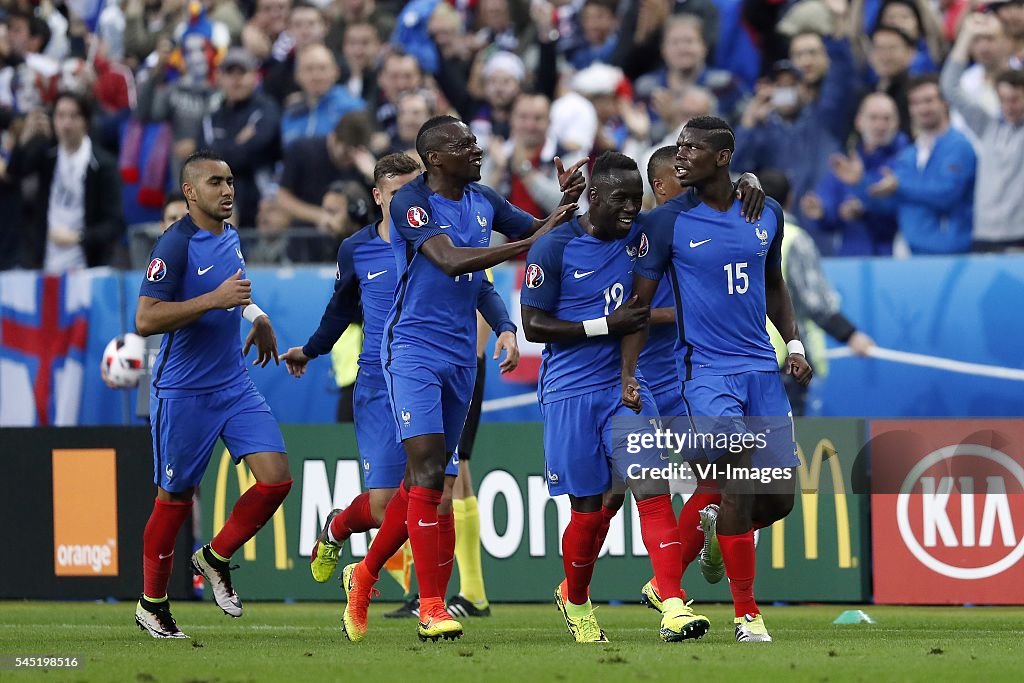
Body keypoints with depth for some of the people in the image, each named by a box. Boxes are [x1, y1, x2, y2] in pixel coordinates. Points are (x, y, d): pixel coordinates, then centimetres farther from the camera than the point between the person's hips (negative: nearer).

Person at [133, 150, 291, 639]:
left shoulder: (229, 237, 9)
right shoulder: (175, 245, -16)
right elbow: (145, 320, -24)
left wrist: (255, 315, 20)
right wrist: (214, 299, -27)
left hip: (236, 386, 7)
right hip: (183, 392, -7)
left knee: (275, 477, -7)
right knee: (175, 499, 2)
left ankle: (216, 558, 14)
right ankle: (151, 604, 19)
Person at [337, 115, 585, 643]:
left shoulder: (483, 201, 7)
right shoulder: (411, 203, -14)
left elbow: (540, 233, 15)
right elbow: (451, 260, -27)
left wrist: (565, 204, -7)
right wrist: (530, 244, -30)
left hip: (461, 356, 7)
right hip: (413, 349, -7)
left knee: (426, 478, 12)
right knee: (427, 466, -16)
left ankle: (365, 574, 30)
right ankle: (431, 606, -16)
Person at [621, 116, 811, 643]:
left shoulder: (766, 214, 7)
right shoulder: (668, 221, -4)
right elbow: (640, 301, 0)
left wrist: (794, 344, 11)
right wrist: (628, 375, -6)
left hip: (762, 368, 4)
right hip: (706, 370, -4)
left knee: (779, 496, 1)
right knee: (739, 483, -21)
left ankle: (721, 532, 35)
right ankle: (746, 614, -12)